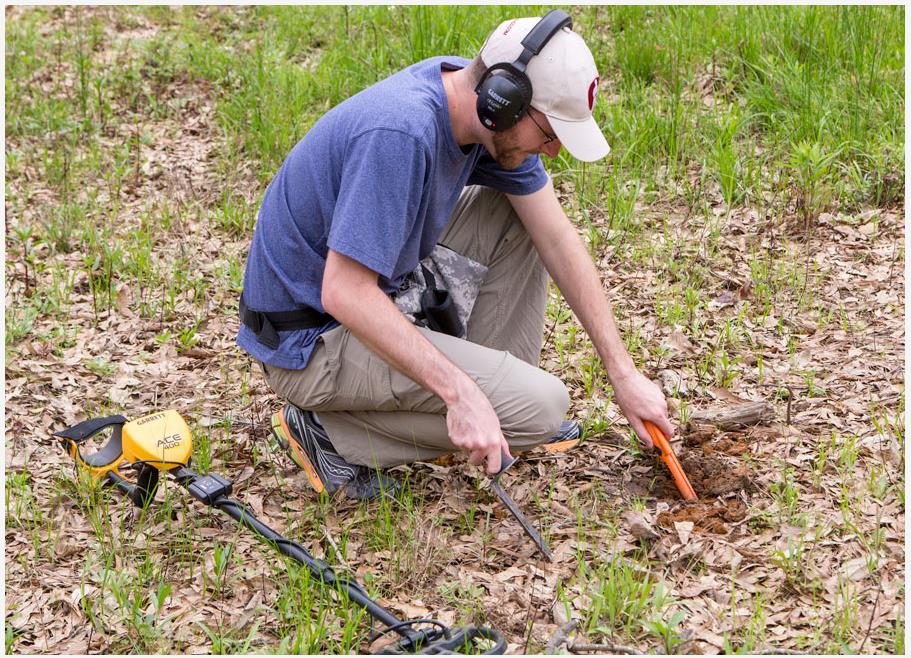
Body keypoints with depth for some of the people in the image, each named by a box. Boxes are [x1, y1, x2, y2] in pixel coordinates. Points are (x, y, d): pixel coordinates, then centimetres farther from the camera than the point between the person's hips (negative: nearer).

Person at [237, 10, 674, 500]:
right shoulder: (402, 133, -32)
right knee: (542, 406, -15)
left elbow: (557, 238, 1)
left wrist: (623, 373, 1)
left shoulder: (487, 106, -5)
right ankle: (329, 429, -4)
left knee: (524, 212, 5)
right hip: (312, 339, -9)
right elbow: (346, 295, -33)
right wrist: (461, 393, -34)